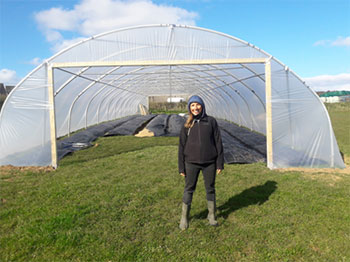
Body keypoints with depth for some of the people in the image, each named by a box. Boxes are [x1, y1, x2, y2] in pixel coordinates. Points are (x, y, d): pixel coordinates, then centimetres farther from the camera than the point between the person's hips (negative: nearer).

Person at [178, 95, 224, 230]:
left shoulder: (211, 121, 0)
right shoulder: (187, 124, 2)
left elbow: (218, 142, 1)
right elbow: (182, 146, 4)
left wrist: (220, 163, -2)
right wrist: (181, 167, 0)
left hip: (209, 162, 0)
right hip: (191, 163, 0)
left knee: (210, 188, 12)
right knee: (189, 189, 8)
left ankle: (212, 216, 29)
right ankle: (184, 217, 22)